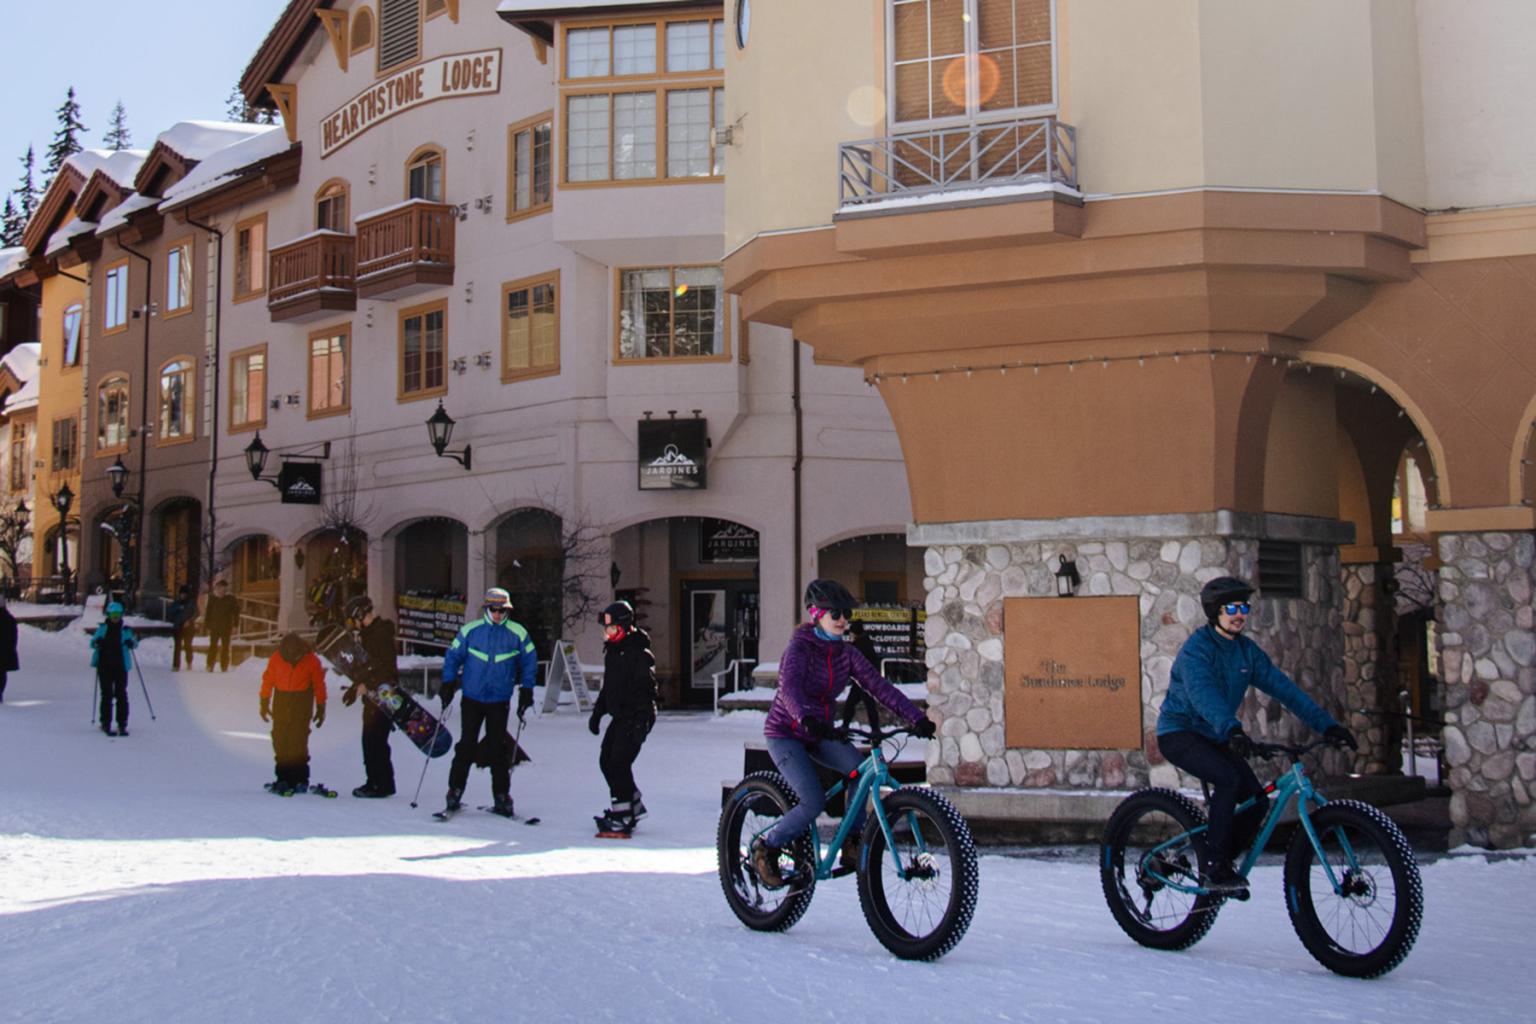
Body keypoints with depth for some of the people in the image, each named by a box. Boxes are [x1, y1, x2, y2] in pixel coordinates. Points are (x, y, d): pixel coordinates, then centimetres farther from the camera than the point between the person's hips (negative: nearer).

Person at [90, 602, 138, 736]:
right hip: (105, 666, 0)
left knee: (121, 694, -2)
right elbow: (92, 642, 8)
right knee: (107, 694, 2)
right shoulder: (102, 628, 6)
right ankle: (106, 723, 9)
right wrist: (97, 642, -16)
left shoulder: (125, 630, 4)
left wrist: (132, 642, -12)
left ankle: (122, 724, 3)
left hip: (121, 666, 0)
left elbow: (134, 642, 12)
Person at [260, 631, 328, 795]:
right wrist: (264, 703, 9)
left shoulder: (311, 660, -12)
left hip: (302, 700, -3)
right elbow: (268, 679, 5)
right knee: (280, 739, 0)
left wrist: (321, 708, 1)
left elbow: (319, 685, -3)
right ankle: (283, 778, 7)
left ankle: (300, 778, -7)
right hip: (281, 699, 3)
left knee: (299, 739, -12)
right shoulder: (276, 658, -8)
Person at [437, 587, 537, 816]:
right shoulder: (470, 630, -1)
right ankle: (455, 791, 7)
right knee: (467, 745, 0)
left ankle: (501, 796, 10)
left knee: (498, 748, 4)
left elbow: (529, 662, 8)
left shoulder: (518, 634, -1)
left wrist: (526, 690, 4)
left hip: (500, 701, 0)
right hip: (472, 699, 0)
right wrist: (448, 683, -1)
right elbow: (453, 656, 6)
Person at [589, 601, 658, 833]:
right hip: (620, 717, 10)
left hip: (636, 718, -10)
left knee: (619, 763, -13)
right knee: (606, 761, 11)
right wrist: (597, 713, 24)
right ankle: (633, 805, 24)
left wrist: (640, 721, -26)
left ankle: (623, 816, -7)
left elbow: (646, 690, -21)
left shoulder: (639, 654, -15)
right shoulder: (612, 651, 14)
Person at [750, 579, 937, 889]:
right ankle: (766, 847, 0)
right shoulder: (799, 648, -18)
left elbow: (878, 685, -8)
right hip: (785, 733, -6)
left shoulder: (846, 653, 0)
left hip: (820, 733, 6)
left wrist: (916, 718, -20)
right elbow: (789, 688, -36)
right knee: (814, 802, -23)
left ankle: (851, 842, -5)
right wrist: (806, 718, -56)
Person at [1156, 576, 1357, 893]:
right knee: (1229, 780, -30)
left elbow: (1281, 686, -1)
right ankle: (1214, 867, -19)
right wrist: (1231, 729, -55)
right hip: (1180, 733, -7)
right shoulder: (1197, 647, -20)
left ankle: (1221, 862, 13)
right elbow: (1202, 692, -38)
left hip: (1214, 736, 7)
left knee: (1257, 800, -7)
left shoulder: (1246, 651, 4)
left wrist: (1326, 723, -10)